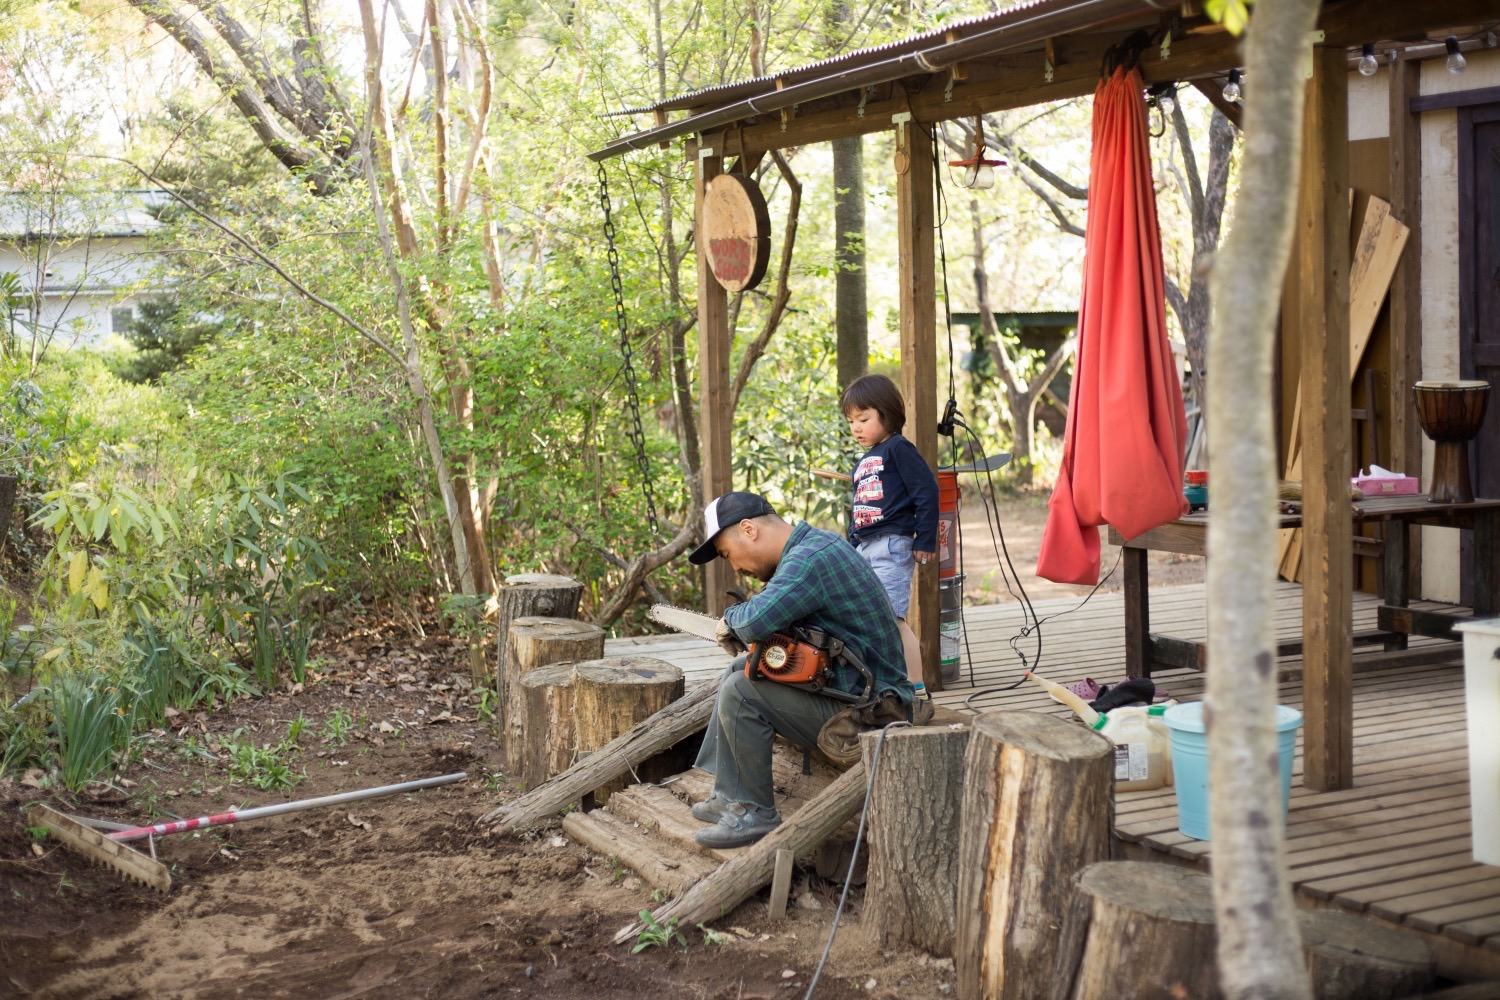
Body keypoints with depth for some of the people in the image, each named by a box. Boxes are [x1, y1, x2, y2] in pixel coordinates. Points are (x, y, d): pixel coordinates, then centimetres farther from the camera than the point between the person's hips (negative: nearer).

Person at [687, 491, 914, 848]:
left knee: (740, 691, -17)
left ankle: (755, 814, -5)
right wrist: (743, 625, -1)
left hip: (865, 708, -11)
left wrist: (732, 618, -13)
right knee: (739, 669, 16)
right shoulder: (815, 542, 9)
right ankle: (728, 798, 13)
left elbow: (757, 621, -37)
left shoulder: (810, 559, -23)